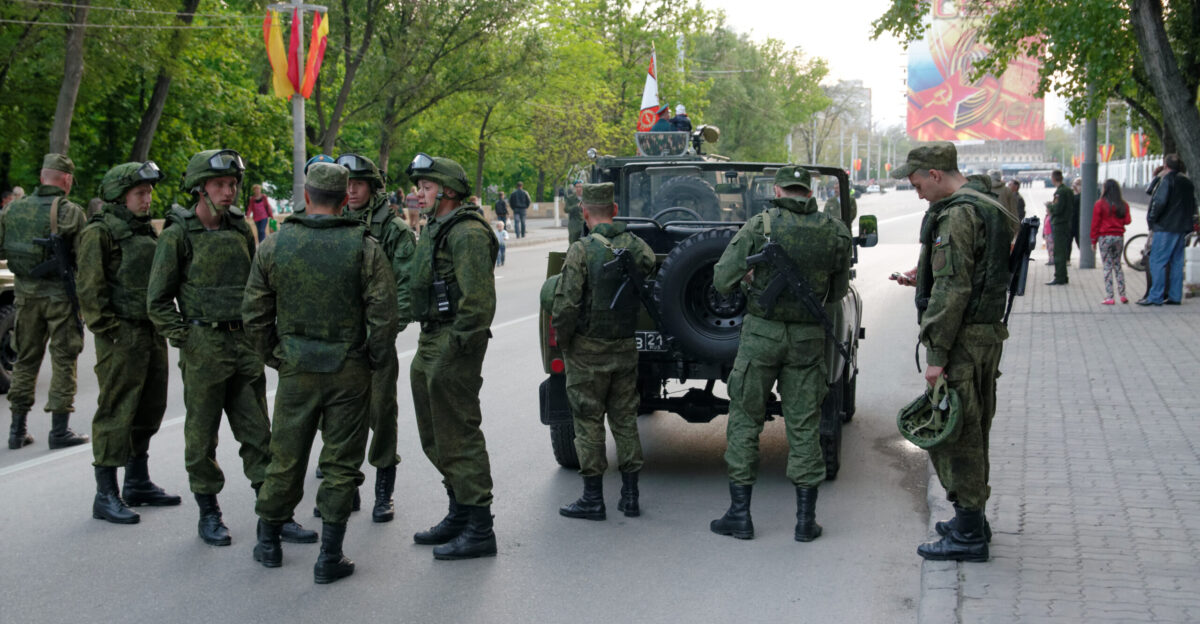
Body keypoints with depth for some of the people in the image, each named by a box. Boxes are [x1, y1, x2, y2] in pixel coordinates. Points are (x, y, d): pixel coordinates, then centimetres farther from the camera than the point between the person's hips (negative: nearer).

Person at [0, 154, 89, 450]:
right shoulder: (71, 212, -12)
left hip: (25, 293, 5)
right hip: (60, 295, -5)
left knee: (26, 359, 14)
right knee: (63, 359, 3)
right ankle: (60, 430, 3)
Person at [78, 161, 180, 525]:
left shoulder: (145, 230, 16)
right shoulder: (100, 233, -9)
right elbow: (90, 289, -14)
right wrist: (109, 331, -17)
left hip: (152, 334, 8)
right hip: (121, 337, -8)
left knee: (149, 411, 14)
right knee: (116, 414, -5)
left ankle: (138, 483, 27)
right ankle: (106, 497, 1)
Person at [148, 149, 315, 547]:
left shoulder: (241, 229, 9)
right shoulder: (178, 234, -6)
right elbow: (157, 301, -5)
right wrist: (186, 341, -9)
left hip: (245, 344, 4)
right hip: (204, 347, -4)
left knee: (257, 433, 7)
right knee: (202, 435, 6)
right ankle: (208, 514, 19)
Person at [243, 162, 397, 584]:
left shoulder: (273, 246, -2)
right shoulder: (365, 248, -9)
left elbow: (254, 313, 2)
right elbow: (383, 315, -11)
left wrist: (273, 356, 14)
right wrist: (377, 361, 3)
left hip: (296, 371, 2)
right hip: (350, 372, -2)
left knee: (286, 458, 15)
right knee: (341, 463, 5)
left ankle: (268, 542, 29)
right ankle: (330, 557, 8)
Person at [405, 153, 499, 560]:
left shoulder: (467, 233, -16)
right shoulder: (437, 229, 18)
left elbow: (478, 298, -23)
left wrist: (460, 344, -23)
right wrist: (430, 343, 19)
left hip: (453, 345, -11)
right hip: (431, 343, 11)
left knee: (458, 436, -7)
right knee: (435, 435, 18)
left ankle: (480, 530, -2)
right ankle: (459, 515, 30)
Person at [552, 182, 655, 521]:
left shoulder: (582, 250, -15)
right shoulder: (639, 247, 0)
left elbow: (566, 305, -18)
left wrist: (562, 340, -4)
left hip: (587, 350, -4)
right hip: (625, 348, 5)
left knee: (588, 422, 4)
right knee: (625, 419, 13)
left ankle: (593, 499, 8)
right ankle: (630, 495, 16)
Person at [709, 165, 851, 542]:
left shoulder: (760, 226, -9)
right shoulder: (836, 233, -1)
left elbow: (722, 280, -7)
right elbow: (837, 292, 9)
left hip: (761, 333, -2)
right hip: (809, 337, 2)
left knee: (745, 421, 8)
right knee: (804, 426, 9)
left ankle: (739, 514, 10)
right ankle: (806, 519, 11)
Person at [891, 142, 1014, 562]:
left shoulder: (956, 216, -17)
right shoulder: (991, 210, 16)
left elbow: (953, 290, -22)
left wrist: (937, 354, -21)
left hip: (962, 338, -10)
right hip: (989, 332, 10)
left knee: (953, 436, -4)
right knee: (971, 433, 17)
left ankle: (968, 535, 0)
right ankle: (971, 520, 27)